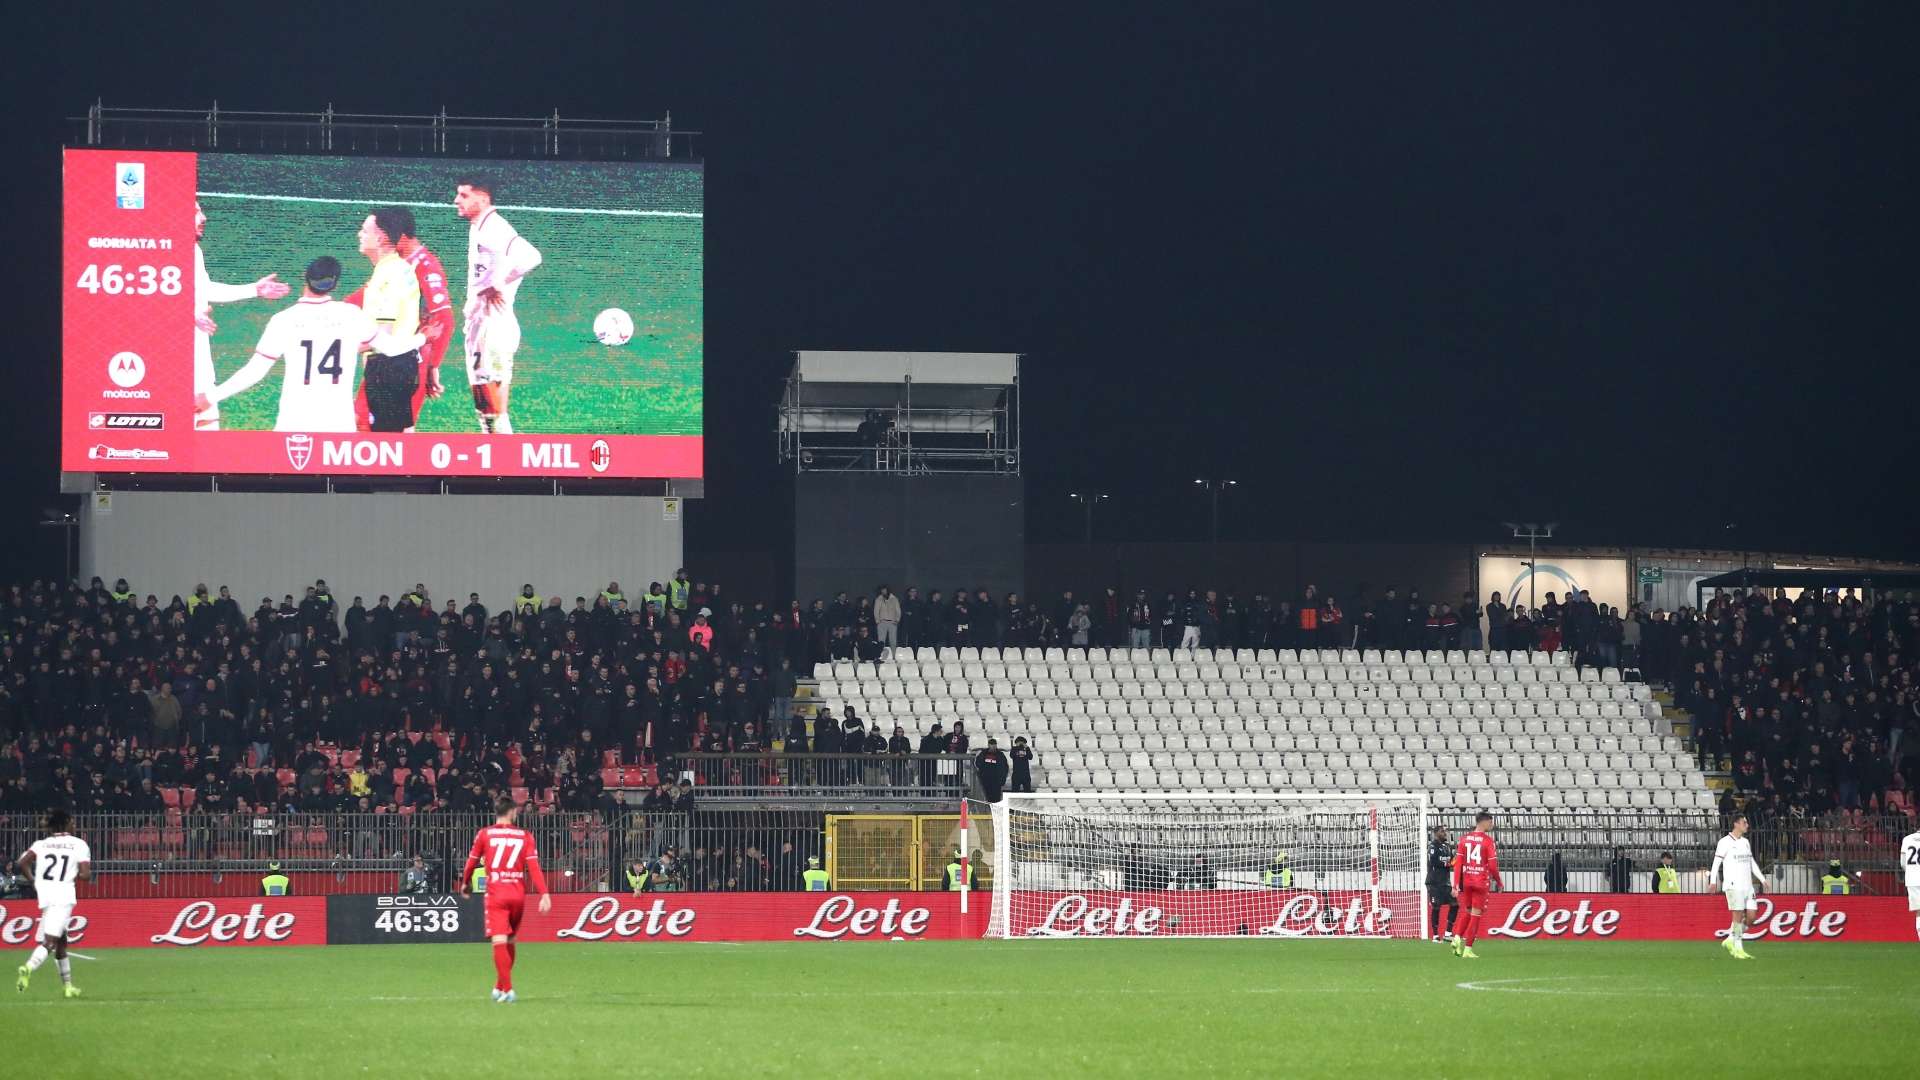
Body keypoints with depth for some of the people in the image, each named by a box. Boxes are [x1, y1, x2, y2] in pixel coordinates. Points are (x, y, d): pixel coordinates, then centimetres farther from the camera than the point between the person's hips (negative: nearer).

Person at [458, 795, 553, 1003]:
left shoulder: (484, 834, 2)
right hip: (518, 894, 3)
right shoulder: (525, 836, 4)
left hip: (495, 894, -3)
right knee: (510, 941, 18)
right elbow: (534, 866, -4)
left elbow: (472, 861, 11)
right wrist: (544, 894, -8)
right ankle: (500, 987, 28)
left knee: (499, 941, -10)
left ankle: (507, 989, -23)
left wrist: (465, 883, 30)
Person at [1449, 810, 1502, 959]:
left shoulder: (1464, 839, 5)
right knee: (1475, 914, 2)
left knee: (1466, 911, 20)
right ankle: (1468, 948, -1)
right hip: (1481, 882, -4)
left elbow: (1458, 863, 2)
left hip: (1465, 882, 4)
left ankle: (1457, 937, -2)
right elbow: (1493, 865, -9)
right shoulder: (1487, 840, -7)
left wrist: (1456, 885, 3)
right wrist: (1498, 882, 5)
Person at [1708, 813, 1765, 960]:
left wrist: (1762, 879, 19)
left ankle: (1730, 941, 14)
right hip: (1733, 885, -7)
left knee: (1751, 915, 0)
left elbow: (1752, 862, 24)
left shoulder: (1745, 842, 17)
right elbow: (1716, 862, -7)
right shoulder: (1725, 842, -4)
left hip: (1747, 885, 7)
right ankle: (1738, 948, -2)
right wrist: (1712, 881, -17)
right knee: (1738, 915, -8)